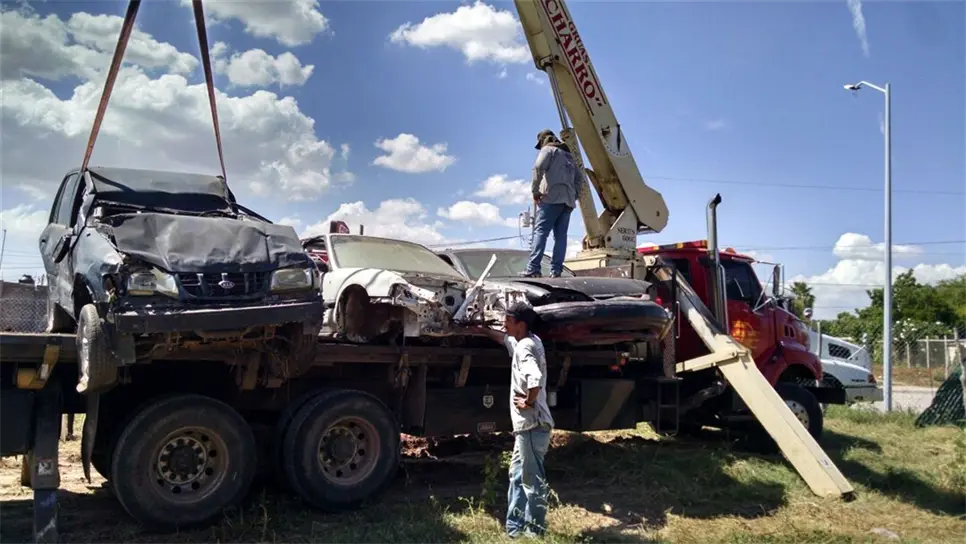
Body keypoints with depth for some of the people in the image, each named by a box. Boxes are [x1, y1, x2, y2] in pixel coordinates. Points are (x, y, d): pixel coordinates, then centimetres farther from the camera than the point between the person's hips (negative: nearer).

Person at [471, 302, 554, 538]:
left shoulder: (525, 347, -19)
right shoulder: (523, 342, 12)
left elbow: (535, 381, -37)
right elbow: (504, 338, 36)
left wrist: (528, 402, -21)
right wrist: (480, 329, 40)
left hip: (531, 425, -11)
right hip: (526, 425, 11)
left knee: (533, 480, 0)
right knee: (517, 476, 17)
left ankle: (535, 532, 10)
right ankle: (514, 528, 26)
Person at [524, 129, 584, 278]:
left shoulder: (548, 149, 7)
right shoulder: (569, 156, 30)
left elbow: (538, 167, -11)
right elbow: (579, 178, 29)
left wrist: (535, 190, -10)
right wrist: (575, 195, 21)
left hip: (552, 198, -7)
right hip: (568, 200, 7)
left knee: (540, 231, -13)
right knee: (560, 235, 1)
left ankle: (533, 268, -25)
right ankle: (556, 270, -8)